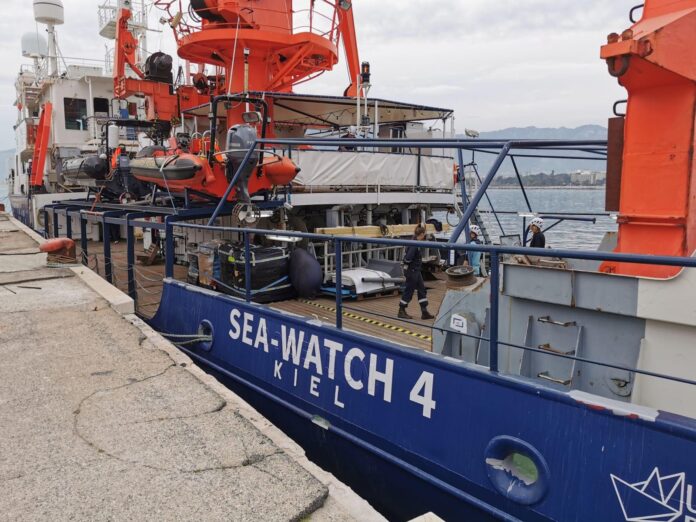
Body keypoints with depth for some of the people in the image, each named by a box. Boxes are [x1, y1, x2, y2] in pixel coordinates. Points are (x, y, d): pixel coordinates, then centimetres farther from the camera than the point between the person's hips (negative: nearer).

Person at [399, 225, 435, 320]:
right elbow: (408, 258, -27)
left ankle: (424, 312, 17)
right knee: (409, 291, 1)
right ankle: (401, 312, 14)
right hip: (411, 271, -10)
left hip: (416, 271, 10)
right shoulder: (414, 245, -22)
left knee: (422, 290, 11)